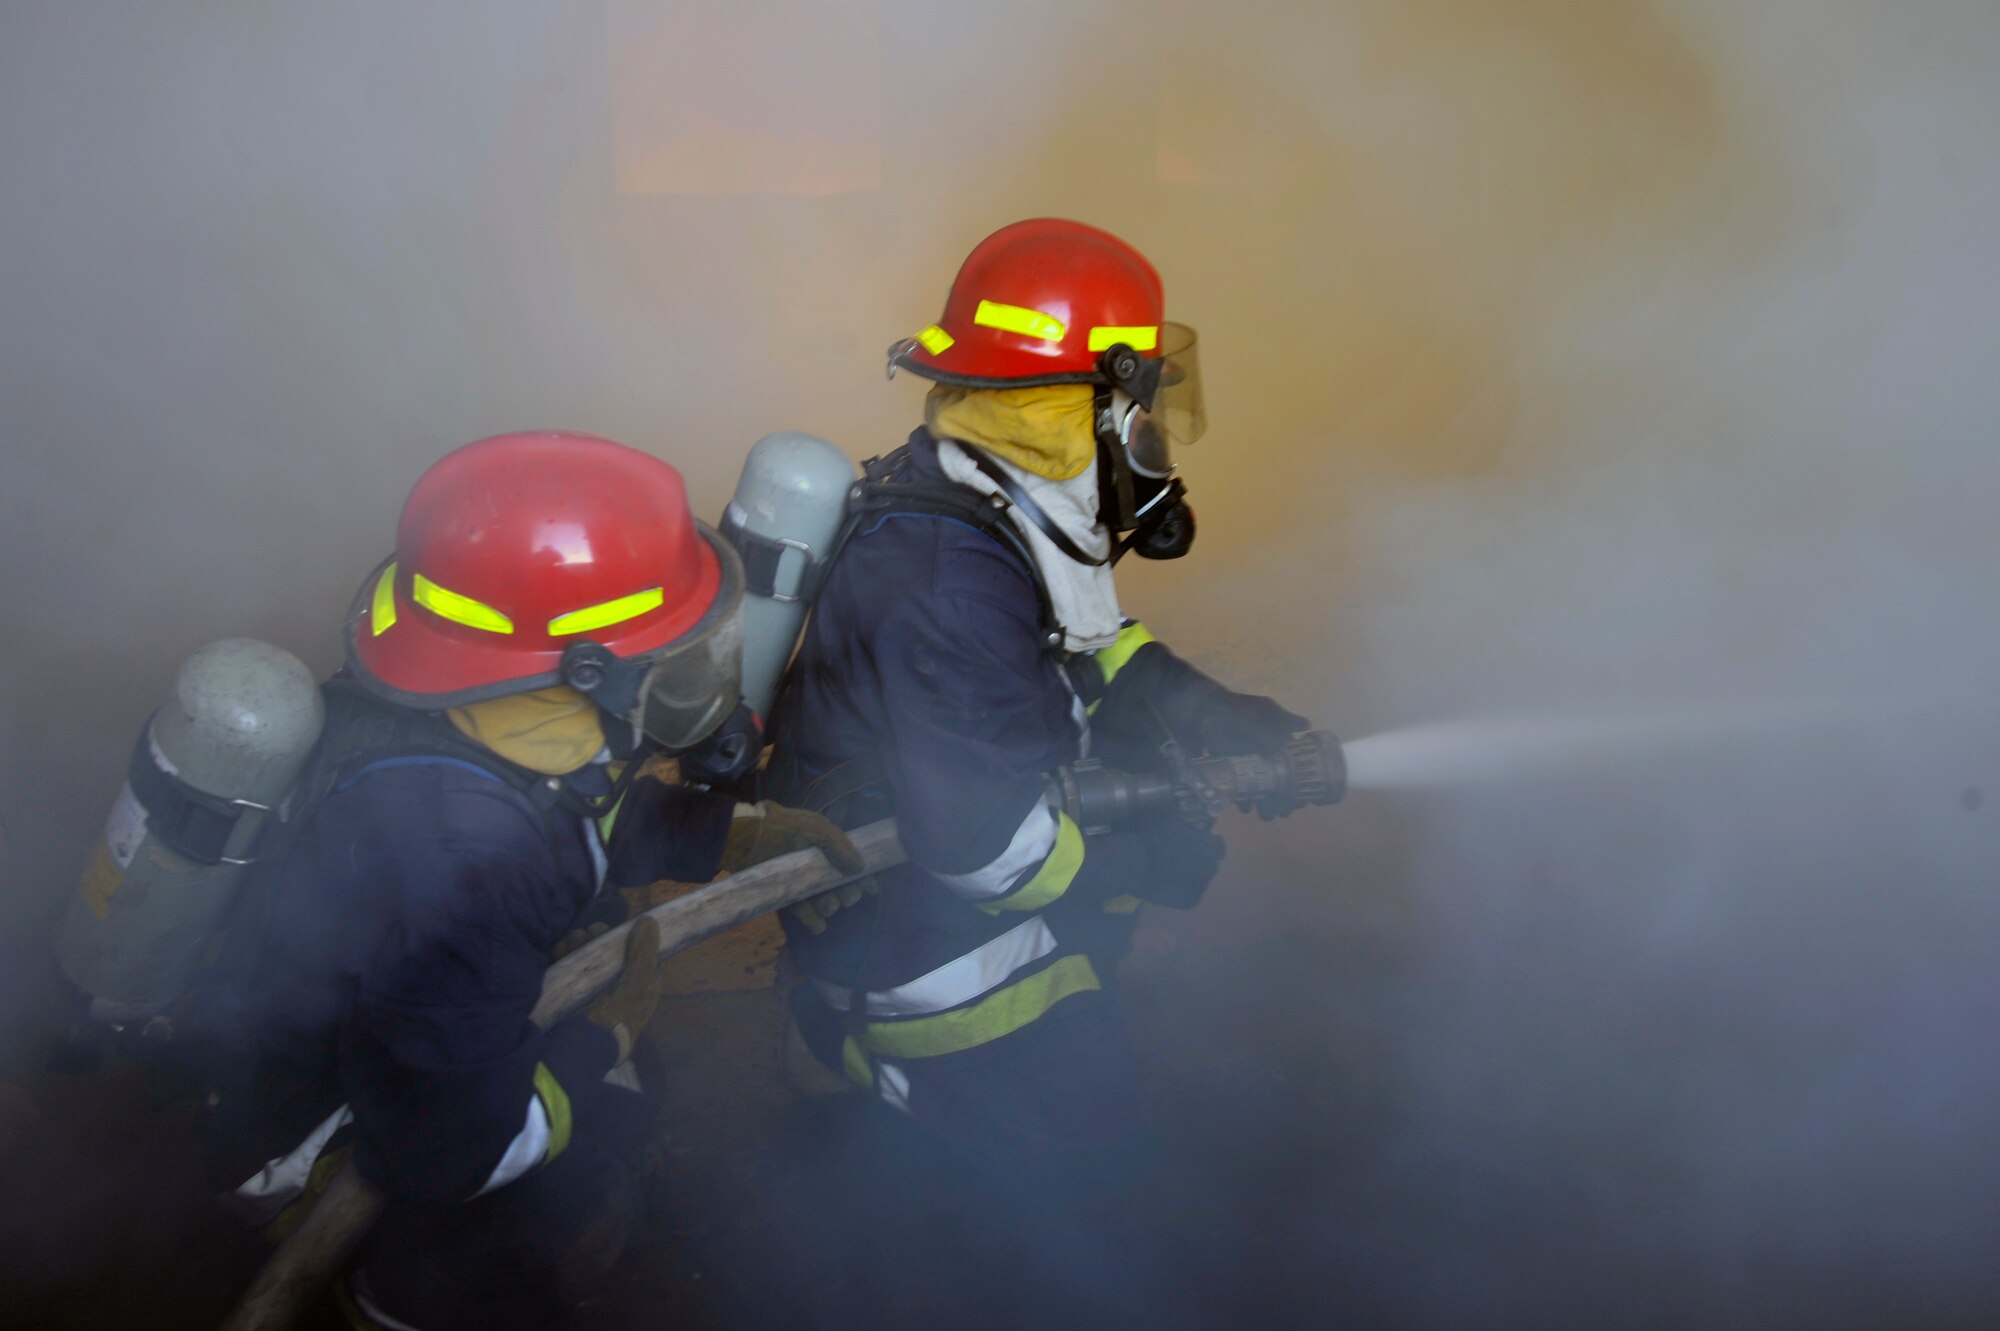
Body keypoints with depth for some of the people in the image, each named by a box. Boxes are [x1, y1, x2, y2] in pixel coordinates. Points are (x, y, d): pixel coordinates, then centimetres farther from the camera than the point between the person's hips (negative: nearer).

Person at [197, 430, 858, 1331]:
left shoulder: (496, 723, -18)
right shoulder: (457, 858, -42)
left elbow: (588, 816, 7)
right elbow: (448, 1155, -31)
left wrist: (742, 835, 1)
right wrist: (606, 1037, -18)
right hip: (324, 1134, -7)